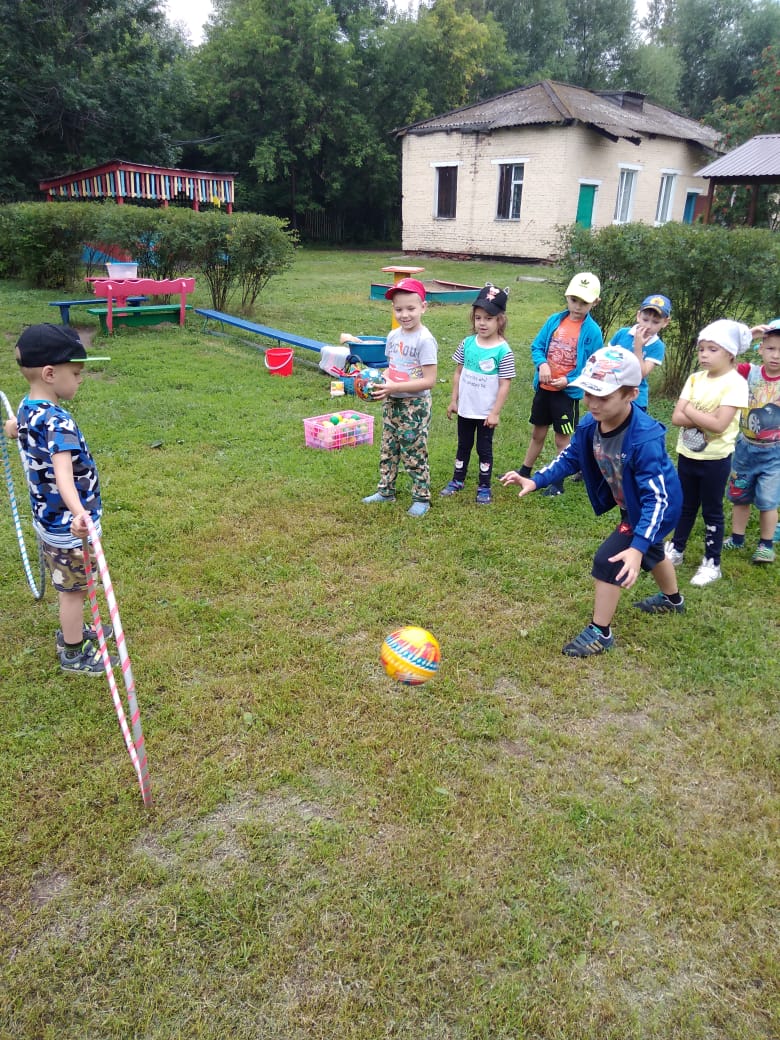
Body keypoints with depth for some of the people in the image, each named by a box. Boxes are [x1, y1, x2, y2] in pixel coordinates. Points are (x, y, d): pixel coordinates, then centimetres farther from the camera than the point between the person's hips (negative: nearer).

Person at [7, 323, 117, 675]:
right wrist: (78, 513, -64)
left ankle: (72, 631, 47)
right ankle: (74, 655, 27)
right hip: (67, 524, -9)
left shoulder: (27, 407, 0)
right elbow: (63, 474, -46)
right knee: (74, 589, 10)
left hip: (48, 519, 9)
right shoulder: (57, 421, -30)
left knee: (67, 585, 27)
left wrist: (15, 428, 52)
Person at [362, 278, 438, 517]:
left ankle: (421, 498, 16)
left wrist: (395, 387, -25)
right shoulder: (393, 336, 4)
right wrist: (379, 382, -6)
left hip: (415, 405, -7)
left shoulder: (425, 340, -18)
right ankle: (386, 491, 31)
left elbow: (429, 380, -22)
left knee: (414, 454, 2)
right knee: (388, 449, 16)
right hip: (391, 403, 7)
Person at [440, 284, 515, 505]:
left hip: (486, 412, -4)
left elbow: (504, 384, -14)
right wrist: (453, 401, 5)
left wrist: (495, 412, -14)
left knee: (484, 449, 9)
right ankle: (457, 481, 33)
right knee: (463, 445, 19)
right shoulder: (467, 343, -3)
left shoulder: (503, 351, -15)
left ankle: (484, 487, 22)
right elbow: (458, 373, 6)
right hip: (465, 409, 4)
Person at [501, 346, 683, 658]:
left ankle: (600, 633, 8)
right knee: (651, 550, 31)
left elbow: (657, 497, -39)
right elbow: (570, 458, -3)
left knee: (608, 559, -13)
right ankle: (672, 600, 61)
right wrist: (535, 481, -16)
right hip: (632, 504, 8)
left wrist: (637, 547, -47)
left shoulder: (645, 439, -41)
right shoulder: (590, 424, -20)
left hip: (656, 508, -8)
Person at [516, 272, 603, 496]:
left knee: (562, 438, 7)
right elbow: (537, 346, 4)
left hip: (568, 392, -4)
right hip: (544, 388, 4)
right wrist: (542, 364, -15)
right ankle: (524, 472, 34)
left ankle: (558, 482, 20)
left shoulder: (592, 331, -12)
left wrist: (569, 381, -20)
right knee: (537, 433, 19)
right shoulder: (554, 320, -1)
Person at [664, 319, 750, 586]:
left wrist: (690, 410, -13)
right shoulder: (695, 378, 1)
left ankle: (712, 563, 20)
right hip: (687, 454, 5)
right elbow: (676, 417, -8)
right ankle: (676, 549, 36)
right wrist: (705, 420, -19)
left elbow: (719, 425, -25)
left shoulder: (735, 383, -15)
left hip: (715, 459, -5)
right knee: (686, 506, 20)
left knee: (712, 511, 7)